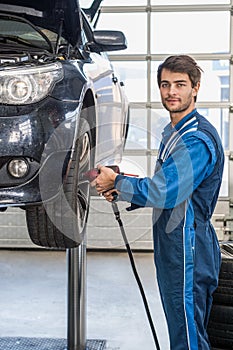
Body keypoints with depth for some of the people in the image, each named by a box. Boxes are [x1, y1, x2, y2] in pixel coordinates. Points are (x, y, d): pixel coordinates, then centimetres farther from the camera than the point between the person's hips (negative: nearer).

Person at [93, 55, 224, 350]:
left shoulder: (199, 140, -19)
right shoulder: (172, 132, 14)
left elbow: (162, 192, -26)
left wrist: (116, 181, -11)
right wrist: (121, 192, 3)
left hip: (188, 251, -10)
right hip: (170, 248, 10)